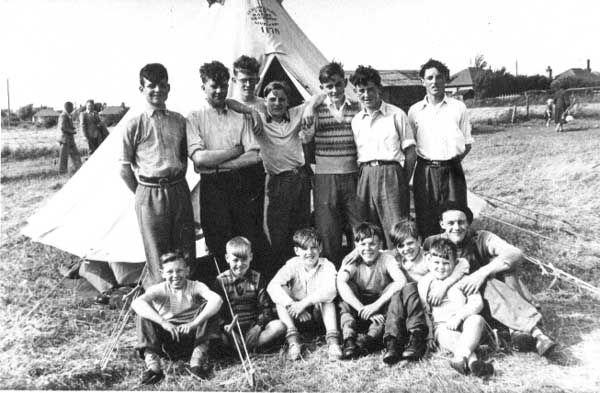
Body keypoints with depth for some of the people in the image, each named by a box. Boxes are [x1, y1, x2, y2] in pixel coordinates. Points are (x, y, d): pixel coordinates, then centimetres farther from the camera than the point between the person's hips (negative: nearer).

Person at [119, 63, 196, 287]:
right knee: (158, 257, 3)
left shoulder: (179, 121, 8)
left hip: (179, 190, 4)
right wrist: (141, 193, 4)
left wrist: (178, 183, 13)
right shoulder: (135, 125, -3)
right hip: (150, 195, -3)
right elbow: (125, 169, 2)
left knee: (186, 252, 9)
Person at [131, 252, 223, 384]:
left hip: (192, 339, 0)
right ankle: (152, 366, -26)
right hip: (167, 342, 1)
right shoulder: (158, 290, -7)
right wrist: (163, 322, -41)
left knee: (207, 307, -22)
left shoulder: (196, 286, -7)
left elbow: (217, 300, -29)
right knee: (143, 316, -19)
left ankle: (197, 360, -24)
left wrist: (194, 323, -42)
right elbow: (136, 303, -29)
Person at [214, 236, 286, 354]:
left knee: (280, 326, -26)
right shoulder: (221, 280, 3)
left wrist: (258, 326, -14)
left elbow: (266, 307, 3)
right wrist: (225, 326, -22)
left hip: (254, 326, 2)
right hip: (232, 329, -1)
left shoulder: (257, 278, 7)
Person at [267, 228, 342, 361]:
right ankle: (293, 339, -28)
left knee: (326, 296, -29)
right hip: (297, 316, 2)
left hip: (319, 314, -1)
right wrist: (292, 305, -38)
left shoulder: (327, 266, -14)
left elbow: (331, 290, -35)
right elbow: (272, 286, -25)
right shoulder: (293, 265, -10)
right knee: (282, 292, -23)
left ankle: (332, 339, -34)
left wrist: (304, 303, -41)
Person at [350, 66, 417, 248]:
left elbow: (410, 152, 3)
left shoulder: (396, 115, 4)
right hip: (365, 176, 4)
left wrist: (403, 182, -3)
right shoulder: (356, 120, 14)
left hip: (390, 173, -3)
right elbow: (355, 153, 15)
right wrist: (362, 177, 3)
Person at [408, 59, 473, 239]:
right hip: (425, 171, 0)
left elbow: (467, 143, 11)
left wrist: (457, 160, -3)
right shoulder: (415, 110, 8)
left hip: (451, 170, 0)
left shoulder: (458, 107, 6)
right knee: (426, 221, 1)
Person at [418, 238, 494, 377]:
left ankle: (460, 356, -55)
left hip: (465, 324, 0)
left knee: (477, 319, -34)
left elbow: (477, 303, -3)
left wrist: (459, 316, -19)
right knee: (446, 335, -35)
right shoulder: (424, 284, 10)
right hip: (442, 326, 0)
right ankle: (472, 361, -61)